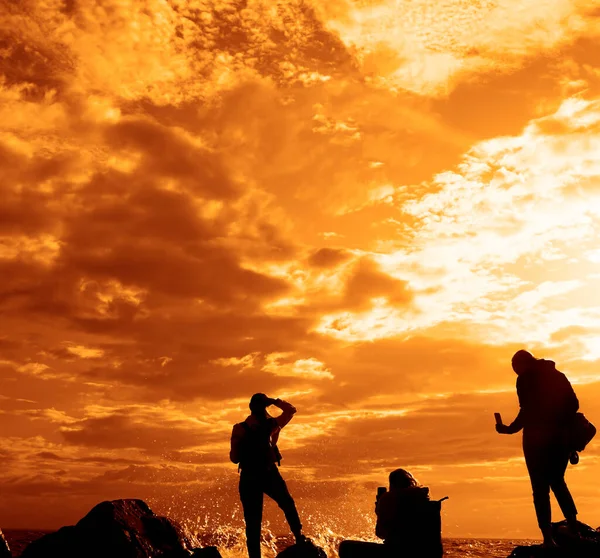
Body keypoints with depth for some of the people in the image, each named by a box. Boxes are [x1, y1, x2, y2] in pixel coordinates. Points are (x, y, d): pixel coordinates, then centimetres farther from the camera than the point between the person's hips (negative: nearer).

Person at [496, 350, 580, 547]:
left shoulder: (525, 379, -4)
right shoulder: (557, 375, 13)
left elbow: (527, 411, -14)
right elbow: (573, 403, 6)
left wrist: (511, 429, -3)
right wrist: (560, 424, 15)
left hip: (537, 438, -5)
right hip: (561, 437, 6)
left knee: (540, 487, 1)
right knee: (557, 482, 21)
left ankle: (548, 538, -3)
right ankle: (574, 529, 14)